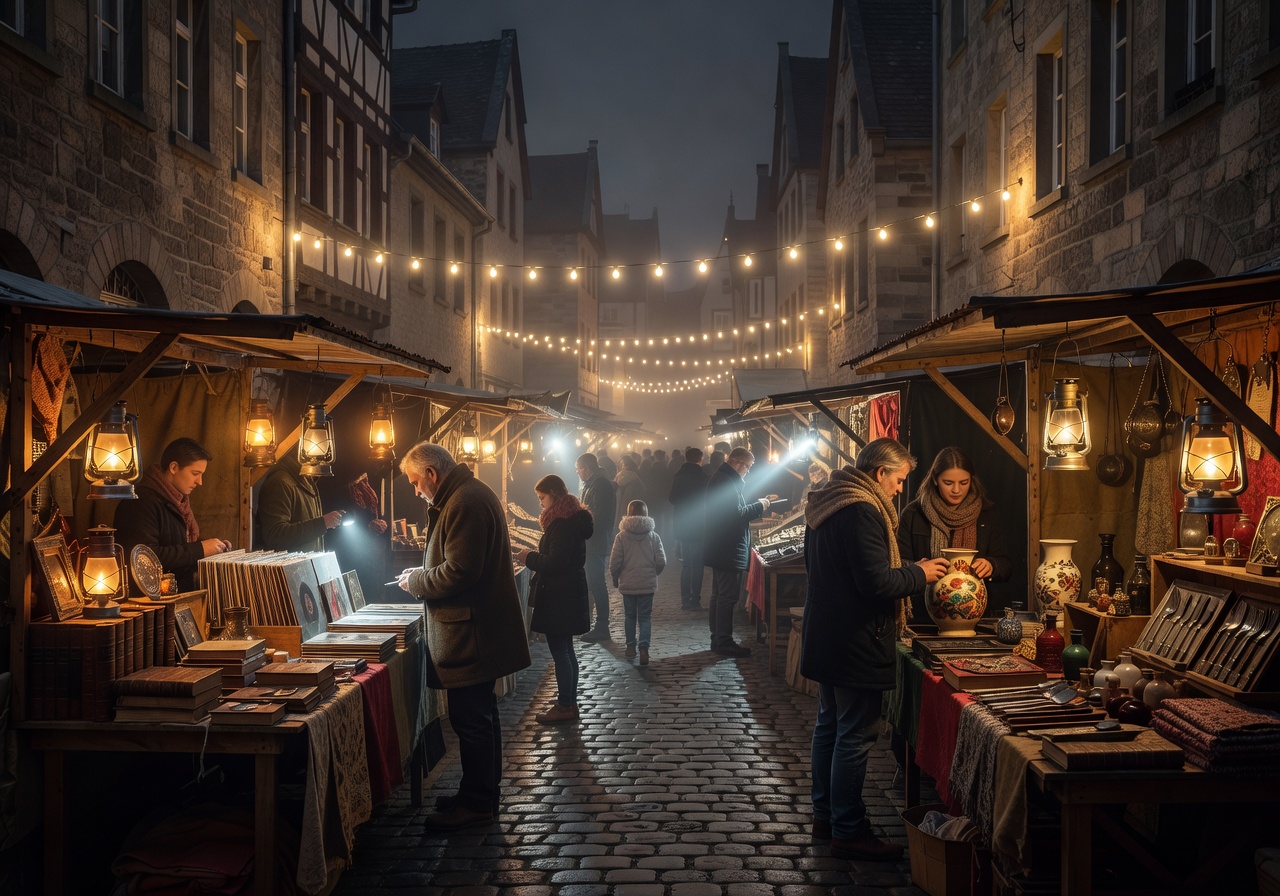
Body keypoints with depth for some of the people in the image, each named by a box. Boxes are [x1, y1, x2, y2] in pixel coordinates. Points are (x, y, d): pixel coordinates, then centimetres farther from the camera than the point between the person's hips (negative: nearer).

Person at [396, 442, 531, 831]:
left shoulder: (464, 503, -20)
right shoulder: (472, 494, 14)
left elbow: (459, 573, -25)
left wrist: (415, 581, -10)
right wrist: (422, 574, 11)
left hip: (469, 634, -11)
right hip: (480, 628, 11)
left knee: (470, 719, -2)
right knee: (480, 715, 18)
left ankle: (476, 803, 8)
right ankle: (482, 794, 29)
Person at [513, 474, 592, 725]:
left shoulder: (563, 524, -19)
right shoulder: (572, 519, 13)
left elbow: (555, 563, -23)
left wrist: (529, 558, -10)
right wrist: (533, 556, 11)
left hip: (560, 598, -11)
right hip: (568, 594, 11)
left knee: (559, 651, -3)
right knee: (565, 650, 16)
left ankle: (565, 706, 4)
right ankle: (570, 703, 23)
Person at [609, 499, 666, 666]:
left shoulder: (621, 536, -8)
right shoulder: (653, 536, -4)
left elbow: (615, 562, -10)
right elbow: (661, 561, -5)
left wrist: (615, 578, 8)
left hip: (628, 583, 0)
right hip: (648, 584, 0)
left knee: (629, 615, 16)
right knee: (645, 617, 6)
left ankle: (631, 647, 23)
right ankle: (644, 646, -11)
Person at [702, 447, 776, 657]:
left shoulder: (722, 478, 16)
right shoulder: (726, 481, -19)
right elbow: (736, 514, -25)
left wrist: (760, 502, 13)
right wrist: (759, 506, -11)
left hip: (721, 550, 11)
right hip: (728, 550, -11)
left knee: (719, 595, 15)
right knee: (728, 596, -6)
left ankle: (718, 639, 23)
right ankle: (724, 642, -1)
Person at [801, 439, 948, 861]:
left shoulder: (828, 502, 9)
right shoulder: (862, 512, -22)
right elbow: (877, 583, -26)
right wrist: (919, 573, -8)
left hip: (826, 635, 10)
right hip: (856, 644, -10)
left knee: (829, 726, 18)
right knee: (854, 737, -1)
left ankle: (825, 814, 30)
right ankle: (848, 832, 8)